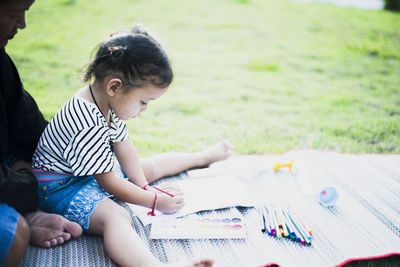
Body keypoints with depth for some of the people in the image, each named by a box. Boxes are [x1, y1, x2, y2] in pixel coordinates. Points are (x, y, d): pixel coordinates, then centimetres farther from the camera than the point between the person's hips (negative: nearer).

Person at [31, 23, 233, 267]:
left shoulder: (107, 101, -6)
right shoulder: (88, 126, -34)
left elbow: (123, 146, 4)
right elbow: (109, 183, -26)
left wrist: (144, 186, 2)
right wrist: (156, 201, -18)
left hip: (99, 170, 9)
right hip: (64, 185, -9)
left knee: (151, 166, 21)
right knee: (115, 216, -37)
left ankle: (203, 156, 45)